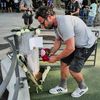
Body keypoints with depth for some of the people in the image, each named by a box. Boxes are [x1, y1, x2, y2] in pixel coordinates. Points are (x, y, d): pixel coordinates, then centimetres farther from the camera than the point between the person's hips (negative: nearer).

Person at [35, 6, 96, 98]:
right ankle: (62, 87, 29)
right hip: (75, 43, 9)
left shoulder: (64, 23, -34)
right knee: (64, 62, 10)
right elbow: (58, 41, 11)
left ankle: (83, 87, 22)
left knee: (73, 69, -8)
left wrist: (56, 58, -19)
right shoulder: (55, 24, -3)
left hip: (87, 44, -9)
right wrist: (51, 54, -2)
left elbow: (70, 48, -32)